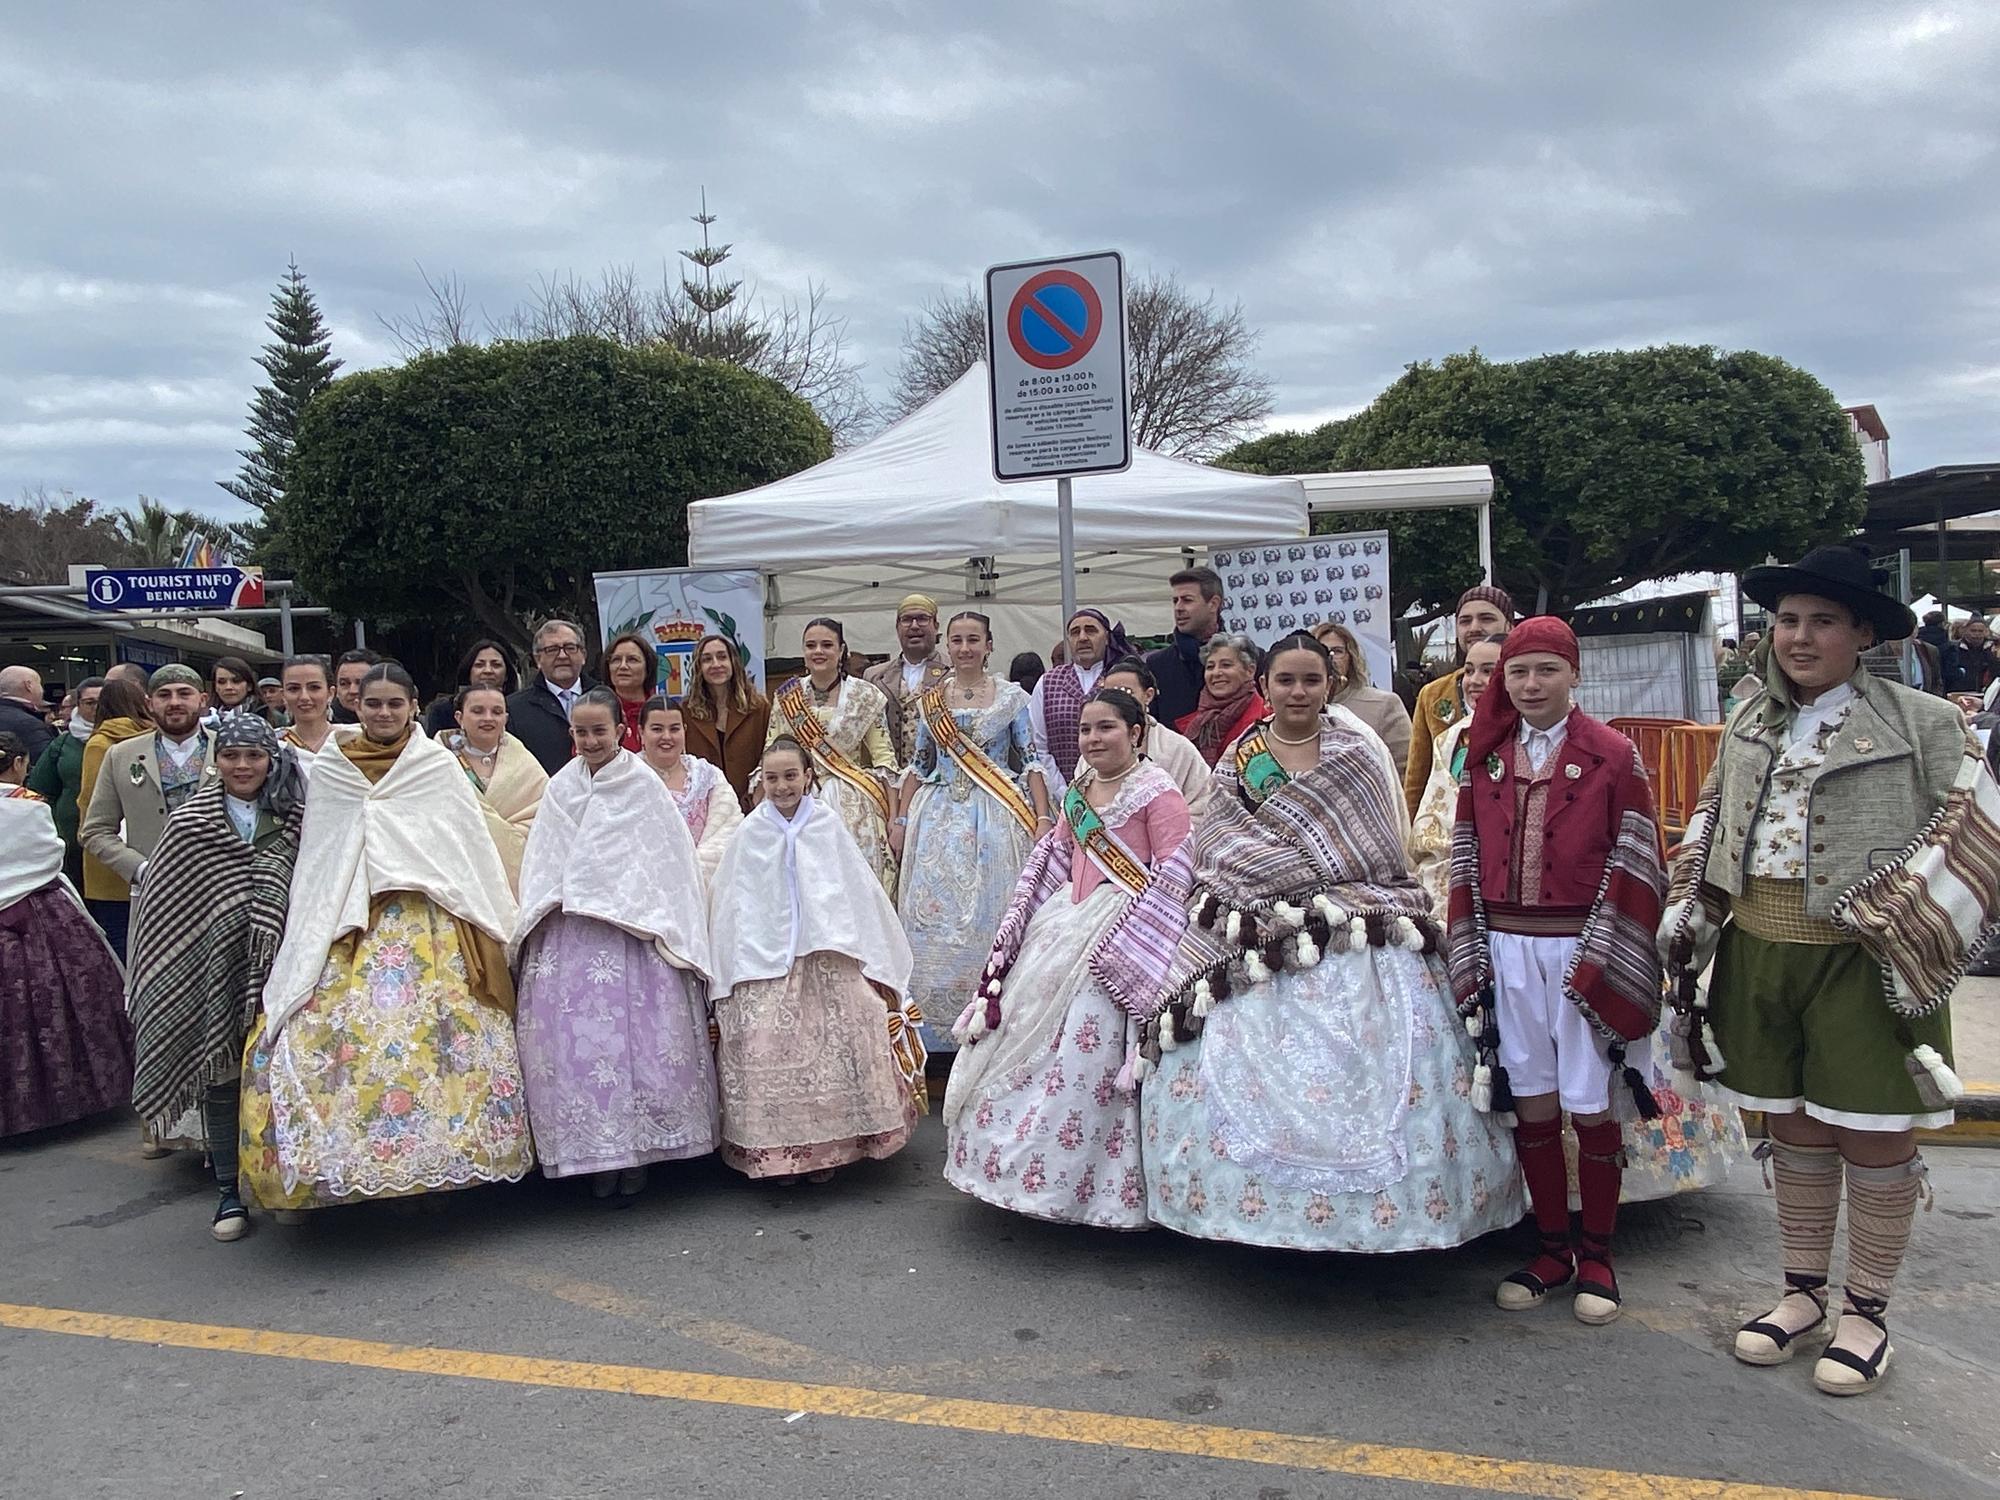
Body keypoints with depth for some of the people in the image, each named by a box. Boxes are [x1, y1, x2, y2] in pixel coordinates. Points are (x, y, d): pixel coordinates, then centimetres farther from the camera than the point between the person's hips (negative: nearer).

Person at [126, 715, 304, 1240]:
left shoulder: (296, 822, 4)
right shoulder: (189, 824, 2)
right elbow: (164, 905, 3)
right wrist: (168, 976, 0)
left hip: (276, 964, 0)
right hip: (212, 970, 0)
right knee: (220, 1075, 4)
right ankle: (229, 1190, 15)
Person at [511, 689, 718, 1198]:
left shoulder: (644, 784, 2)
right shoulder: (562, 788, 11)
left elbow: (672, 860, 1)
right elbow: (542, 864, 14)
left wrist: (665, 924, -3)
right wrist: (535, 919, 8)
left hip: (635, 930, -2)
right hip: (571, 935, 3)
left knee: (639, 1036, -5)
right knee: (576, 1039, -2)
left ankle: (637, 1149, 7)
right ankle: (594, 1152, 8)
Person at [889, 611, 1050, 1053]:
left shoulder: (1012, 697, 2)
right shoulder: (928, 701, 9)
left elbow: (1032, 762, 0)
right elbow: (918, 765, 13)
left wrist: (1043, 818, -9)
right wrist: (900, 822, 6)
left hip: (997, 817, -2)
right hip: (939, 817, 2)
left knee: (992, 912, -2)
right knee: (935, 913, 0)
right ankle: (939, 1015, 8)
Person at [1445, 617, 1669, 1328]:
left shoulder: (1614, 755, -3)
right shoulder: (1486, 755, 8)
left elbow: (1635, 865, -5)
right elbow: (1467, 862, 9)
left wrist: (1606, 962, -10)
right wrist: (1471, 956, 5)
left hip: (1581, 948, -3)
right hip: (1508, 948, 3)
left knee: (1592, 1105, 4)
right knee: (1530, 1102, 9)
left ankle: (1596, 1255, 21)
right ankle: (1553, 1248, 24)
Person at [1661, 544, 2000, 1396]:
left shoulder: (1922, 725, -5)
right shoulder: (1749, 727, 10)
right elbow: (1709, 827, 20)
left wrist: (1904, 934, -12)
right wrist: (1685, 914, 11)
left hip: (1861, 962, -5)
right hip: (1759, 952, 5)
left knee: (1872, 1136, 6)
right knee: (1793, 1128, 16)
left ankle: (1866, 1315, 24)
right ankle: (1802, 1294, 32)